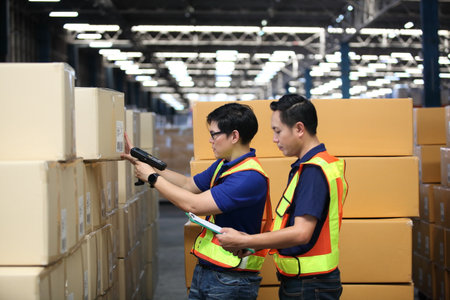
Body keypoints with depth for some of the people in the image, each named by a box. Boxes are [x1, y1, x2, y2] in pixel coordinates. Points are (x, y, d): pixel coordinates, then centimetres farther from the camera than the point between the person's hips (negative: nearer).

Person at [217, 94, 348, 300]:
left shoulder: (314, 170, -18)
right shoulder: (310, 166, 13)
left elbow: (301, 233, -26)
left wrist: (243, 241, -20)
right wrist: (252, 242, 5)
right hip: (298, 281, 9)